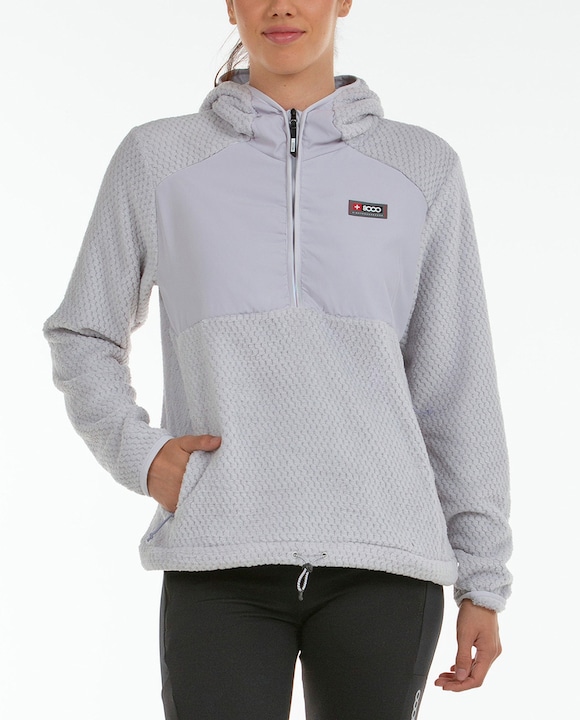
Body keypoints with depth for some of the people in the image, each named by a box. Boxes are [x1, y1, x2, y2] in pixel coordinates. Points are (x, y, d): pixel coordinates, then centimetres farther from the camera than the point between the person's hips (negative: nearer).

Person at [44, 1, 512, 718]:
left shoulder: (422, 168, 10)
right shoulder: (157, 159, 8)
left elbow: (456, 386, 10)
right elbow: (84, 339, 18)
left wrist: (483, 581, 7)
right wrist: (139, 454, -2)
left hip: (381, 556, 1)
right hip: (221, 562, -1)